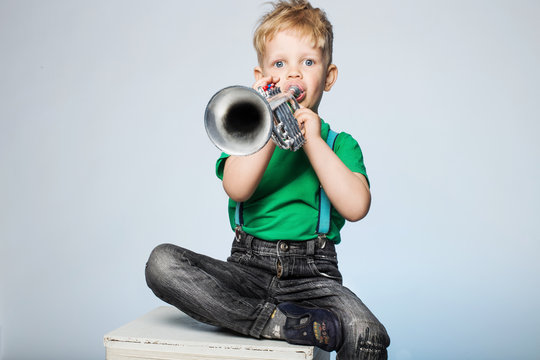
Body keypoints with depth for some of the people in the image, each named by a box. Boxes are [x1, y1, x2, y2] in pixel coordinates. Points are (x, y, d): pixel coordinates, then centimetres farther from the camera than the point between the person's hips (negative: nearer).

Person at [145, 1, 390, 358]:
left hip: (313, 273, -2)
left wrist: (313, 140, -7)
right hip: (249, 266, 2)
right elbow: (237, 189, -9)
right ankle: (284, 323, -25)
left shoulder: (340, 143, 13)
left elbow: (356, 207, -8)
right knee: (163, 262, -25)